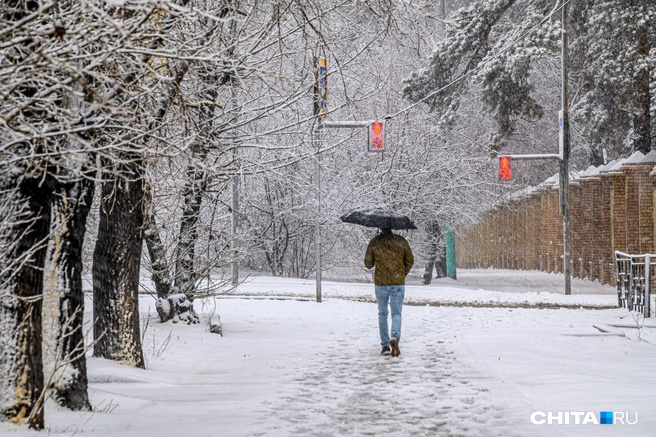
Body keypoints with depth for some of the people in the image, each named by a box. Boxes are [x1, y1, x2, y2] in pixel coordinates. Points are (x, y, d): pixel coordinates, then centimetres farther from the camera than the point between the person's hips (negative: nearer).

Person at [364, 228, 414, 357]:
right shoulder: (401, 241, 0)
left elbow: (368, 264, 3)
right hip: (398, 283, 0)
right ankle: (395, 337, -24)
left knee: (382, 314, 13)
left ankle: (385, 345, 11)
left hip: (380, 283, 0)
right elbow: (410, 261, 7)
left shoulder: (374, 242, -2)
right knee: (396, 313, 3)